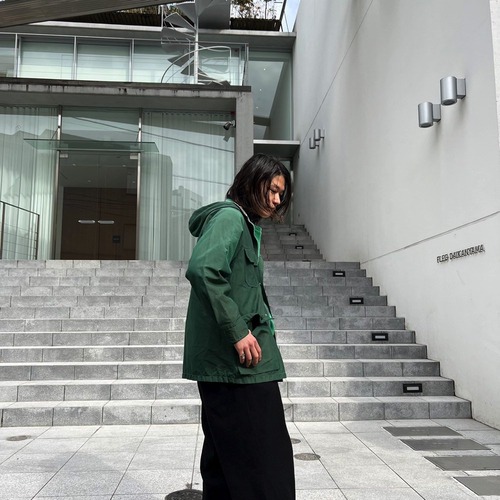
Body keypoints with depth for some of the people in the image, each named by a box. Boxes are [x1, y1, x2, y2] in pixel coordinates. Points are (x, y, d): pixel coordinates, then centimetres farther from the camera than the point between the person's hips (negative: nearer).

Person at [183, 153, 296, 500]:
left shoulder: (246, 224, 20)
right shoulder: (230, 217, -10)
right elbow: (202, 269, -26)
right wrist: (237, 331, -24)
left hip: (228, 360, 10)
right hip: (239, 360, -10)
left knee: (226, 454, 17)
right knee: (266, 457, -6)